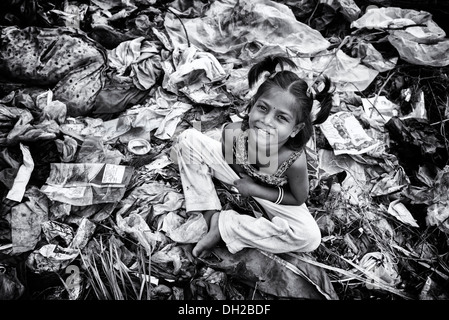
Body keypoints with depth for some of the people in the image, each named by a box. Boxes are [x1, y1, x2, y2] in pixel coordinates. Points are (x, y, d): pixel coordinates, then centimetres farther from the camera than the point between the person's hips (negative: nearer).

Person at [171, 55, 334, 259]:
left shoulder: (295, 161, -39)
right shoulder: (233, 131, -34)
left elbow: (298, 199, -18)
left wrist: (255, 189, -22)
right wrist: (240, 177, -20)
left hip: (271, 196, -1)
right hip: (236, 173, 1)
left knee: (310, 237, -25)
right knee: (188, 139, -18)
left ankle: (224, 227, -15)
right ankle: (209, 214, -11)